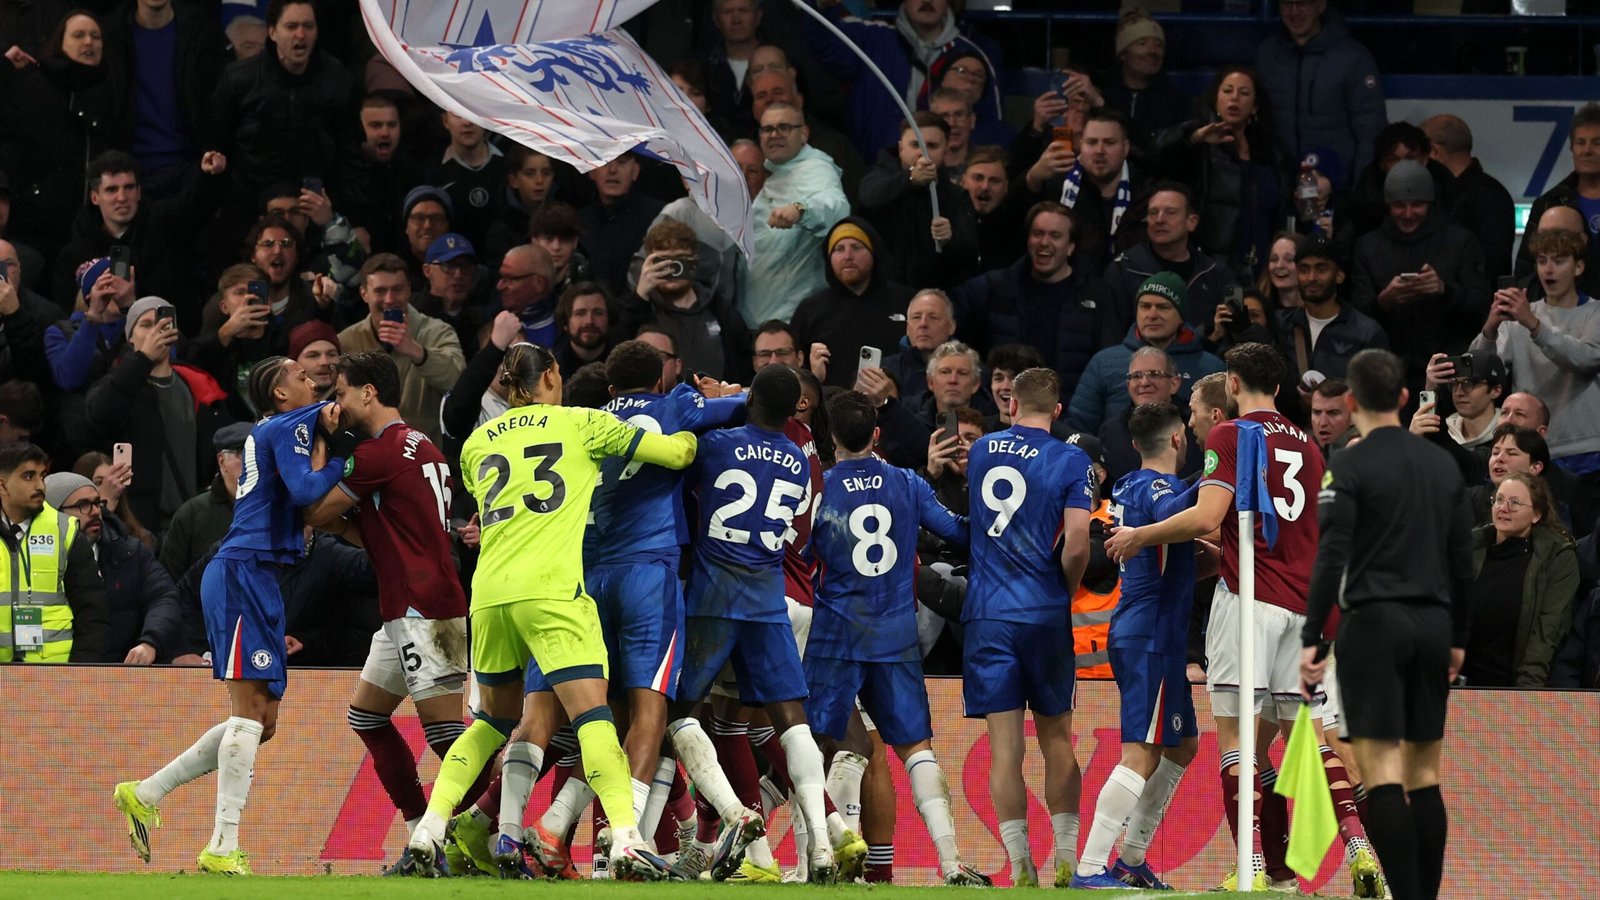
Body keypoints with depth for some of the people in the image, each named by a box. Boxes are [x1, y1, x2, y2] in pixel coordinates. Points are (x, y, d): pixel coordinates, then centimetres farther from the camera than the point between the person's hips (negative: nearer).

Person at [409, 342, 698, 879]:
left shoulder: (477, 443, 20)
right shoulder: (581, 424, 8)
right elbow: (677, 453, 9)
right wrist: (693, 432, 30)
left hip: (488, 591, 5)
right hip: (550, 588, -5)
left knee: (494, 718, 20)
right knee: (592, 714, -10)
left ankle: (429, 830, 9)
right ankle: (626, 839, -25)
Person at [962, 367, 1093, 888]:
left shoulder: (978, 451, 8)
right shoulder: (1071, 462, -3)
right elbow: (1076, 544, -11)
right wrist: (1066, 590, 6)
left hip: (986, 615, 1)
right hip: (1045, 615, -1)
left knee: (1004, 748, -1)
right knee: (1056, 739, 11)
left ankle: (1020, 865, -6)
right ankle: (1066, 859, 7)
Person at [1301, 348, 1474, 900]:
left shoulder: (1350, 467, -7)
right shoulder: (1442, 466, 12)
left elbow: (1331, 559, -14)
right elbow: (1462, 561, 16)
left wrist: (1311, 641, -14)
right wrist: (1458, 638, 24)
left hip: (1374, 624, -6)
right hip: (1432, 625, 6)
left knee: (1382, 772, -9)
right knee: (1425, 774, 11)